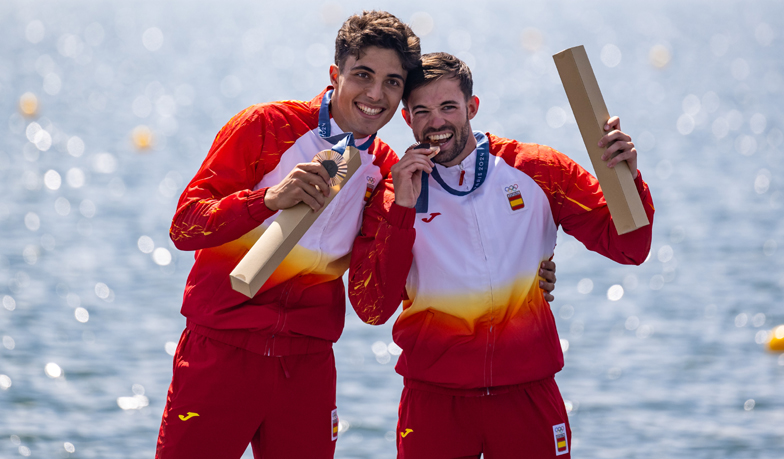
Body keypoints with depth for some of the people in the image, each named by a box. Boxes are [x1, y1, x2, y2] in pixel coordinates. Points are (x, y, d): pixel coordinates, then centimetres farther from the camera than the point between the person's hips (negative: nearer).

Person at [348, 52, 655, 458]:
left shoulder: (539, 173, 2)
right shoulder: (392, 199, 2)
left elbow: (628, 248, 0)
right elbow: (372, 309, -8)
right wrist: (401, 209, -14)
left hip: (526, 394, 0)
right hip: (434, 400, 0)